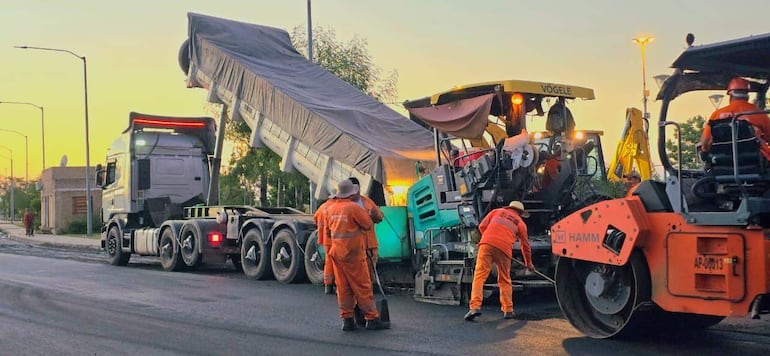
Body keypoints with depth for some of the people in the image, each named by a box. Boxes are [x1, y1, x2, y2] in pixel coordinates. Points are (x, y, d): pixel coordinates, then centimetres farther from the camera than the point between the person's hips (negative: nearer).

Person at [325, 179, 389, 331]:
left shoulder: (330, 209, 6)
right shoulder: (353, 207, -14)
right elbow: (368, 224, -8)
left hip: (337, 253, 6)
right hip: (353, 253, -6)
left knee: (343, 288, 10)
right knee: (362, 287, -1)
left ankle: (347, 320, 11)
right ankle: (372, 319, 1)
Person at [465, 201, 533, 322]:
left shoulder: (497, 211, 26)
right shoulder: (521, 223, 24)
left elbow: (482, 226, 17)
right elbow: (525, 245, 30)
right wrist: (529, 263, 42)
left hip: (487, 244, 0)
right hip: (504, 248, 1)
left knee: (479, 276, -4)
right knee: (505, 280, 16)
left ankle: (475, 306, -18)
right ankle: (508, 310, 18)